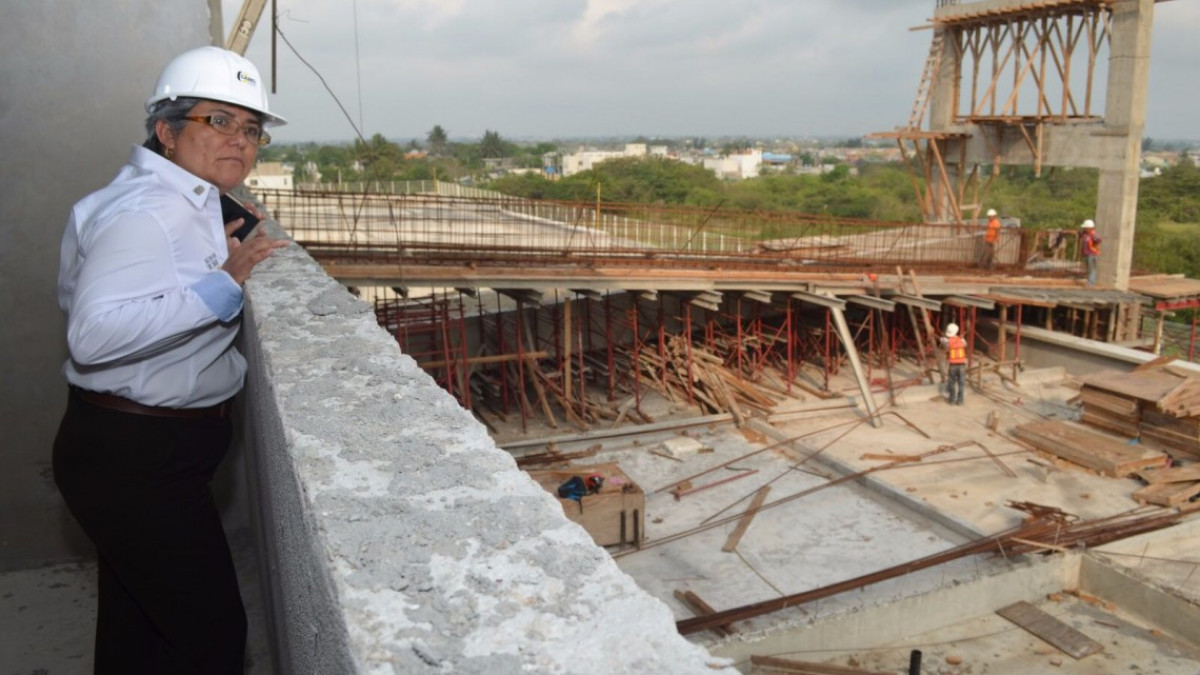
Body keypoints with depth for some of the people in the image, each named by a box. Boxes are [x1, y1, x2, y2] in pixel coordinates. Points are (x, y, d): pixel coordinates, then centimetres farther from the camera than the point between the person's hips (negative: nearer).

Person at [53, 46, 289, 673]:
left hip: (140, 456, 11)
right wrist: (220, 284, -30)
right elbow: (93, 333, -32)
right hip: (132, 462, -11)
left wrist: (217, 259, 11)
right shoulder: (145, 213, -20)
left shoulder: (186, 204, 13)